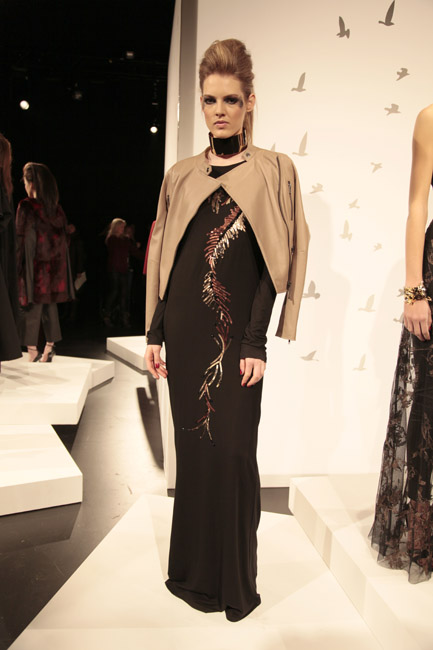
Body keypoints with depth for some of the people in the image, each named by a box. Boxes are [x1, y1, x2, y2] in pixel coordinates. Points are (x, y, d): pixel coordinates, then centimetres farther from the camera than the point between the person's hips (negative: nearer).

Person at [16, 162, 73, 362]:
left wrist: (17, 267, -5)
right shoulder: (57, 208, 6)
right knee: (50, 307, 11)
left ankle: (33, 353, 3)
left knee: (32, 308, 1)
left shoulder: (26, 206, -10)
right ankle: (49, 348, 16)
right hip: (55, 266, 5)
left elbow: (21, 239, -11)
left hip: (34, 266, -5)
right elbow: (63, 238, 9)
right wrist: (59, 264, 15)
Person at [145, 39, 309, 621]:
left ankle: (235, 580, 19)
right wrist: (155, 333, 5)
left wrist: (256, 343, -10)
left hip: (235, 332, -3)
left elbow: (273, 262, -3)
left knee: (231, 451, -1)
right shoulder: (181, 177, 12)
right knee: (192, 445, 9)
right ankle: (195, 570, 26)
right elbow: (162, 258, 11)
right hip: (184, 330, 3)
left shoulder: (274, 171, 3)